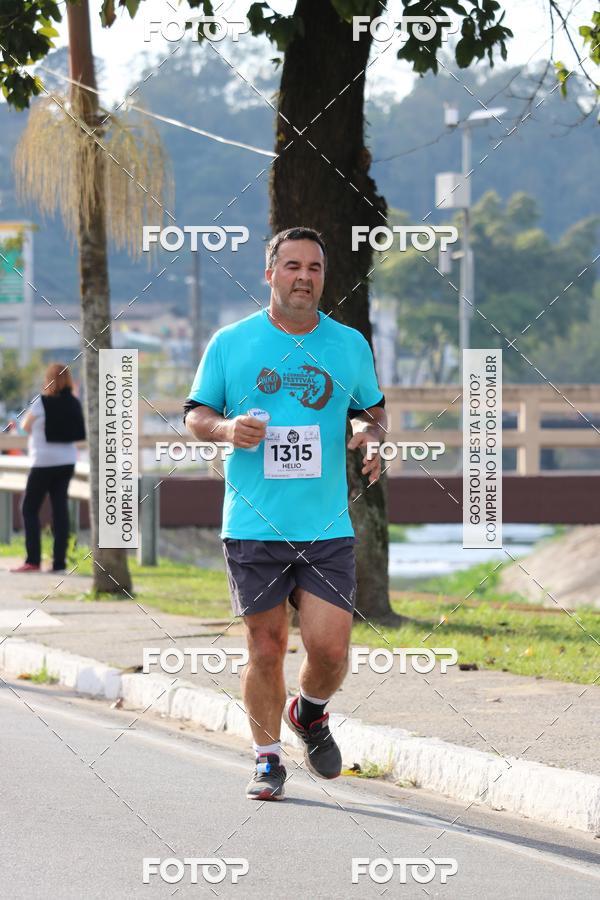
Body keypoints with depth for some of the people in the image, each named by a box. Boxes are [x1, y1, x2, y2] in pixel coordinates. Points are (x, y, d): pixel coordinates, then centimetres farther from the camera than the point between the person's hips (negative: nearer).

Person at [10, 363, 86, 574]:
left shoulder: (41, 402, -13)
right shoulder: (74, 404, 1)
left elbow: (26, 426, 1)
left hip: (44, 462, -5)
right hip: (67, 461, 5)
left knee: (29, 509, 4)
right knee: (60, 508, 6)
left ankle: (33, 560, -4)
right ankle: (59, 561, 2)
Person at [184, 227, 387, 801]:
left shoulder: (350, 344, 8)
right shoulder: (230, 343, 2)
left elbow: (372, 408, 20)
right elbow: (195, 414, 8)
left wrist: (369, 432, -3)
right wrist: (226, 428, -14)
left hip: (327, 528, 1)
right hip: (253, 527, -1)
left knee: (330, 646, -7)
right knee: (266, 648, 1)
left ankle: (310, 712, 26)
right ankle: (267, 759, 19)